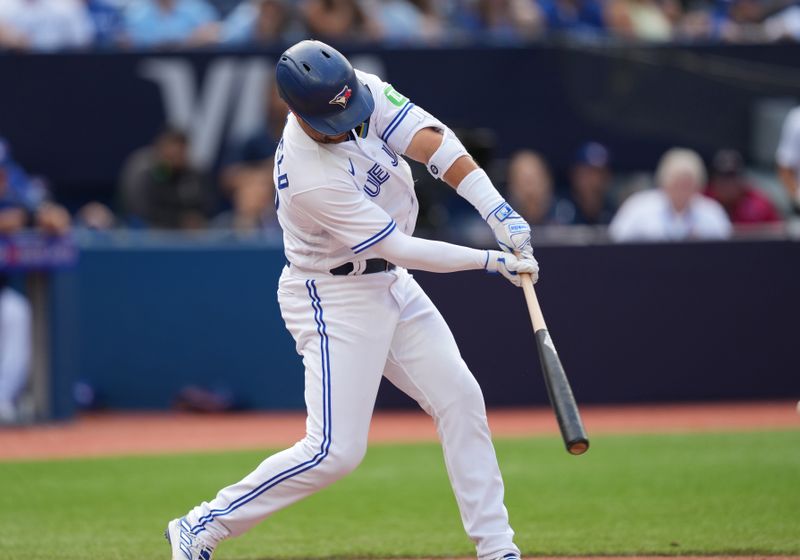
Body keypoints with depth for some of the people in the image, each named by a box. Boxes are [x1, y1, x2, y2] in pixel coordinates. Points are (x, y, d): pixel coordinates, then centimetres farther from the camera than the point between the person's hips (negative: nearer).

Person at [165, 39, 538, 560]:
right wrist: (493, 261, -22)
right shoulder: (309, 176, -32)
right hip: (335, 298, -8)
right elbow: (398, 247, -26)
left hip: (390, 285, 8)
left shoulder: (364, 91, -13)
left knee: (461, 400, 6)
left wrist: (500, 212, -31)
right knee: (335, 450, -12)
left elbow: (431, 141, -20)